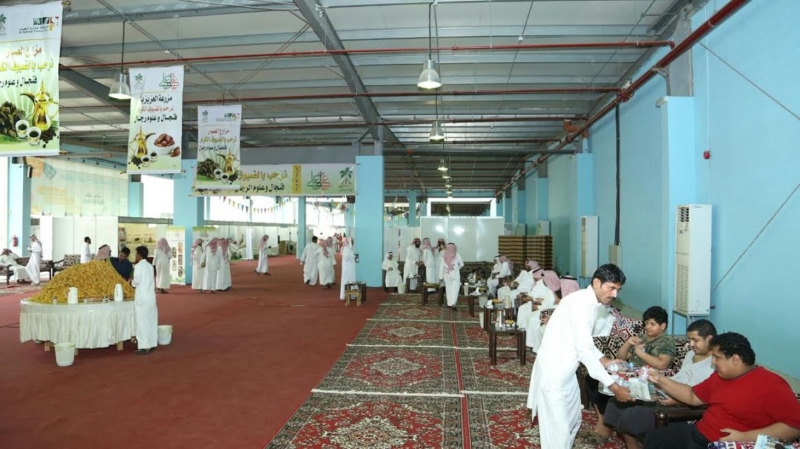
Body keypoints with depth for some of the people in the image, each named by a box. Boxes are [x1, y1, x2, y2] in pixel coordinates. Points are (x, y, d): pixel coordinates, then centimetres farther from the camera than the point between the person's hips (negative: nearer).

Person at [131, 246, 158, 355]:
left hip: (142, 297, -7)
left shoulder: (138, 266, -9)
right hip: (151, 296, 7)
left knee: (142, 321, -3)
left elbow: (136, 281, -14)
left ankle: (144, 346, -3)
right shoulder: (150, 266, 12)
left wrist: (131, 282, 7)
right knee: (151, 320, 11)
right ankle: (152, 343, 15)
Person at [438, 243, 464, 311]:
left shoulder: (445, 255, -4)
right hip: (455, 275, -2)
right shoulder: (457, 255, -6)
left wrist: (441, 276, 7)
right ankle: (453, 304, -15)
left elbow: (442, 266, -1)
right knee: (455, 289, -2)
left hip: (447, 275, 2)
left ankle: (449, 303, 20)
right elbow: (462, 264, 8)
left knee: (448, 289, 13)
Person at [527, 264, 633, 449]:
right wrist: (613, 386, -23)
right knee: (558, 429, -4)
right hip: (553, 371, -10)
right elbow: (583, 350, -26)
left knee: (573, 421, 21)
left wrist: (605, 361, 4)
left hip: (567, 371, 10)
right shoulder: (580, 302, -22)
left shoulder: (591, 303, 9)